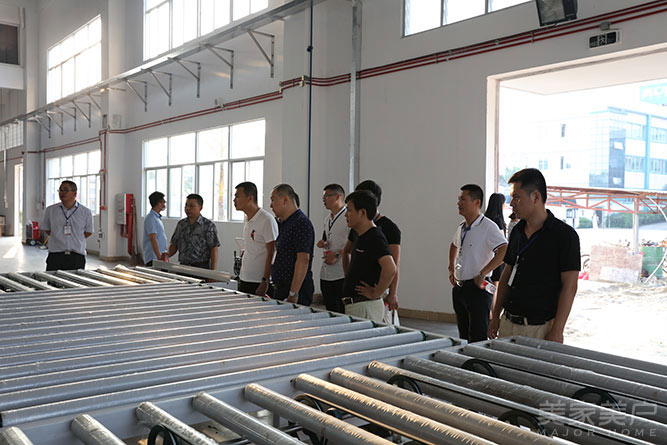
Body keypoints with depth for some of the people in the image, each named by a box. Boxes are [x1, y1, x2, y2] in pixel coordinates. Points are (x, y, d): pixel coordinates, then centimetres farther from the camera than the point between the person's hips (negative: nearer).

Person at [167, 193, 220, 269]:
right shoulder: (181, 224, 11)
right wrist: (167, 254, -3)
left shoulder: (208, 225, -5)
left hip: (201, 267, -4)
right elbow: (174, 244, 17)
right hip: (183, 266, 4)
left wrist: (213, 271, -15)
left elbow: (214, 249, -9)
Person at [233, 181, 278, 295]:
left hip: (259, 283, -8)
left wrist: (265, 281, -20)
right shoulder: (247, 219, 13)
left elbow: (271, 253, -17)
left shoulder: (267, 220, -14)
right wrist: (241, 277, 17)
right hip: (244, 280, 8)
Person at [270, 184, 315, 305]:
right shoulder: (283, 223, 17)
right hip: (281, 287, 9)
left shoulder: (301, 223, -14)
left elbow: (303, 260, -22)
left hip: (296, 290, -9)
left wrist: (293, 294, -25)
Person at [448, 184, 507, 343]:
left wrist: (482, 274, -27)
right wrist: (451, 269, 22)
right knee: (463, 335, 17)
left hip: (477, 288, -8)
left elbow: (504, 250, -30)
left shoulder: (488, 227, -15)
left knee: (477, 339, -6)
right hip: (459, 287, 8)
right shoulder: (461, 227, 10)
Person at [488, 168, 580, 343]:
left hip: (541, 328, -6)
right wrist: (495, 316, 13)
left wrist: (557, 331, -16)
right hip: (509, 322, 6)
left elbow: (569, 286, -12)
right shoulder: (517, 231, 9)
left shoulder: (565, 235, -10)